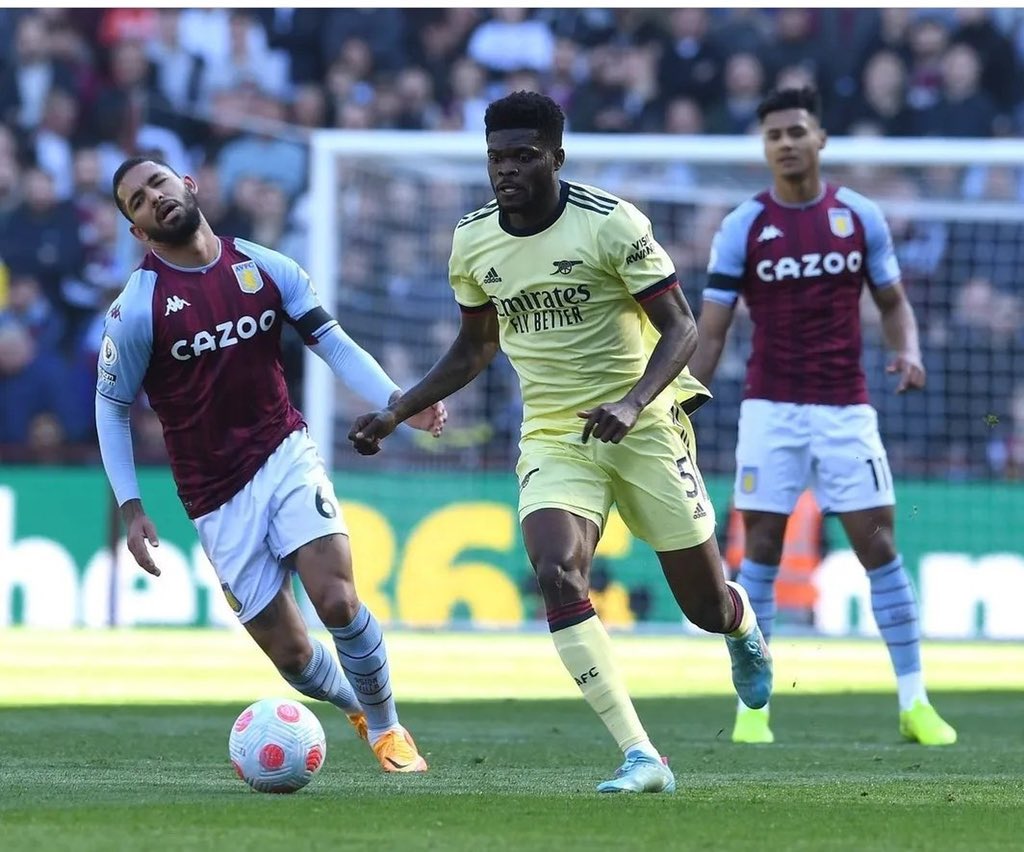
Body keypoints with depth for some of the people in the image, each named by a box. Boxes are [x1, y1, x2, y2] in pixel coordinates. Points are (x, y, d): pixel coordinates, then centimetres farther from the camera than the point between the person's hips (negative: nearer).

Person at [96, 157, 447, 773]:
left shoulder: (266, 268, 0)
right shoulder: (136, 309, -8)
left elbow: (333, 343, 4)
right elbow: (112, 406, 1)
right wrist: (131, 508, -5)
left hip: (286, 456, 1)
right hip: (217, 496, -1)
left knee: (337, 601, -20)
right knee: (292, 655, -3)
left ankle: (386, 726, 6)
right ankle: (357, 704, 31)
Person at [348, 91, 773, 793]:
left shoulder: (611, 223, -14)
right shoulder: (472, 241, 2)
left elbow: (681, 327, -13)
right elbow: (476, 347, 18)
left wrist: (632, 401, -30)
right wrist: (396, 413, 9)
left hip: (638, 428, -3)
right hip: (551, 439, 3)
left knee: (706, 606, 6)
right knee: (557, 578, -24)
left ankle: (744, 632, 48)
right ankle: (642, 760, -24)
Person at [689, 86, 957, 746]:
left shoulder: (861, 216, 3)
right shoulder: (743, 227, -1)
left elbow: (893, 300, 12)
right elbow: (711, 333, 0)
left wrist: (908, 348, -10)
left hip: (845, 408, 1)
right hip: (770, 411, -1)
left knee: (878, 545, -2)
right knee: (762, 549, -1)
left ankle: (915, 703, 4)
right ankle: (751, 706, 6)